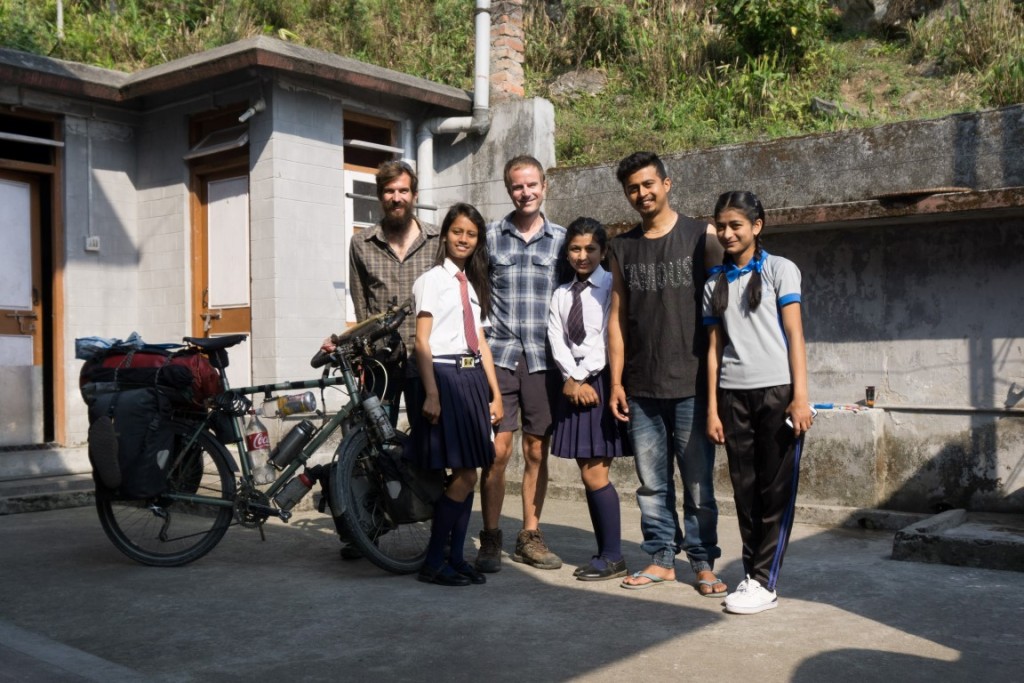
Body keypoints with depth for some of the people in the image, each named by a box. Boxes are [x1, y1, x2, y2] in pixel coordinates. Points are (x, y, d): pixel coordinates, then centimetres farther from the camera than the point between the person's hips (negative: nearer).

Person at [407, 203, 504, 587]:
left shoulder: (474, 284, 19)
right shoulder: (432, 280, -1)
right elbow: (422, 342, -7)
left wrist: (495, 393, 12)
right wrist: (431, 393, -17)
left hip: (473, 379, 7)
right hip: (445, 377, -7)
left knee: (467, 475, 6)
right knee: (464, 476, -10)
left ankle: (456, 557, 14)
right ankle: (433, 563, 0)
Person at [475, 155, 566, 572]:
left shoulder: (561, 239, 9)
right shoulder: (490, 237, 6)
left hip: (544, 359, 1)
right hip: (500, 355, -1)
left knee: (536, 451, 7)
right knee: (498, 449, -6)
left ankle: (530, 537, 18)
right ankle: (490, 539, 5)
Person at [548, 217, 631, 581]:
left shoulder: (612, 287, -3)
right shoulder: (561, 294, 13)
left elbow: (610, 337, -11)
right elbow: (557, 339, 4)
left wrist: (583, 377, -10)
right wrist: (572, 380, -9)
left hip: (602, 380, -6)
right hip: (574, 384, 6)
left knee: (595, 474, -8)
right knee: (588, 474, 7)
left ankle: (613, 557, 2)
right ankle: (605, 553, 15)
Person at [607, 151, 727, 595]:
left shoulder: (701, 237, 1)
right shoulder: (622, 248, 12)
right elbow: (617, 316, 12)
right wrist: (616, 382, 7)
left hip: (691, 383, -3)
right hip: (641, 389, 3)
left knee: (698, 482, 2)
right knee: (651, 483, 9)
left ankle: (704, 562, 13)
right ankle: (661, 558, 19)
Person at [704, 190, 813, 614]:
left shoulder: (779, 270, 3)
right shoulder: (715, 284, 13)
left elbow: (794, 335, -2)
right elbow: (714, 348, 11)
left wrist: (800, 396, -10)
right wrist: (712, 408, 6)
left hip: (776, 391, -4)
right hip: (733, 394, 4)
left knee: (776, 490, -2)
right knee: (745, 489, 6)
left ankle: (764, 583, 2)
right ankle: (752, 573, 15)